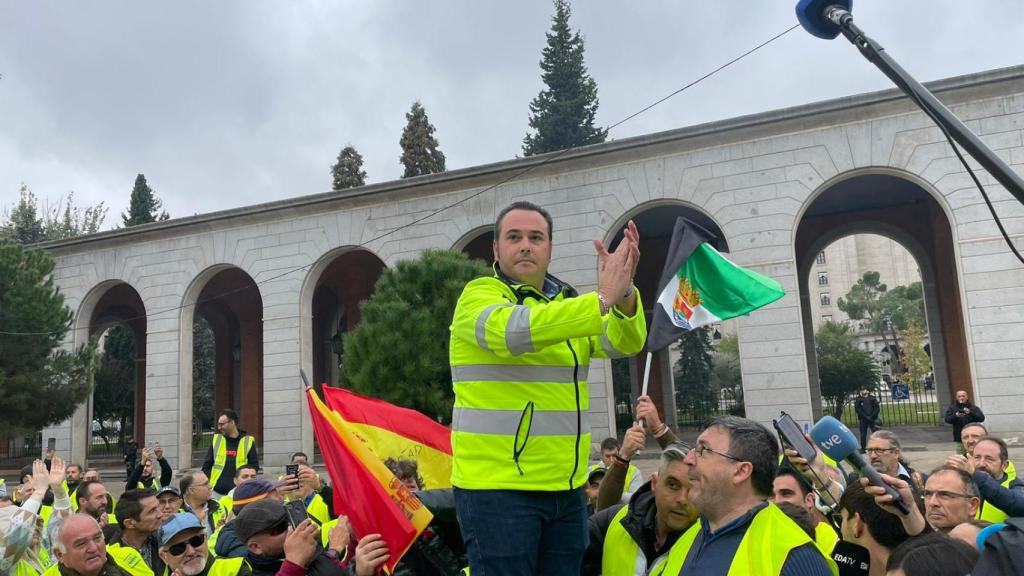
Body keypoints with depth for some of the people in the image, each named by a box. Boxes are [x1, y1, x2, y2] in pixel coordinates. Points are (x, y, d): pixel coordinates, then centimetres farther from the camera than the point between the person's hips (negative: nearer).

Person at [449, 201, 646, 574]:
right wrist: (602, 299, -31)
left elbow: (624, 343, -3)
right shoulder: (478, 296, -6)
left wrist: (623, 292, -23)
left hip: (566, 489, 6)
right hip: (497, 488, -6)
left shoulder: (569, 305, 13)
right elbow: (513, 330, -29)